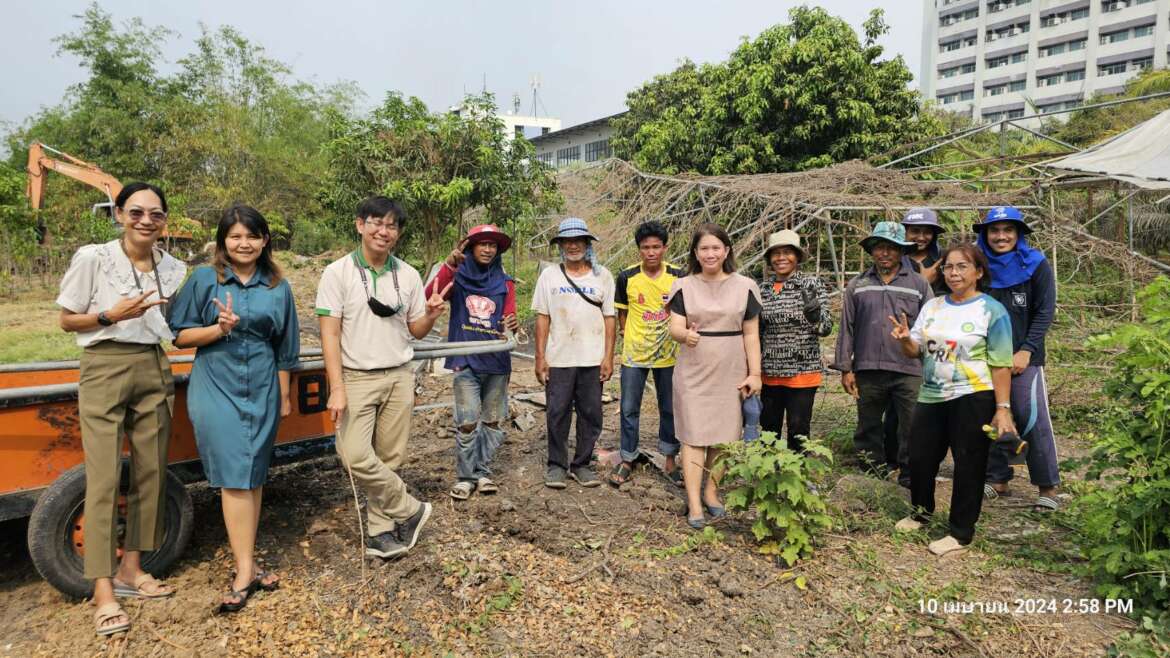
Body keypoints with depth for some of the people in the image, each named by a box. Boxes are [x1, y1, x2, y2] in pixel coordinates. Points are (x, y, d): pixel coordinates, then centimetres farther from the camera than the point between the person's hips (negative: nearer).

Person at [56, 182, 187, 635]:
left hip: (154, 371, 4)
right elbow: (67, 321, 1)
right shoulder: (92, 259, -5)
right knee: (103, 480, -6)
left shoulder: (174, 269, 7)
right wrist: (111, 315, -16)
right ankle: (103, 591, 0)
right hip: (104, 371, -4)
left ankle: (130, 569, 22)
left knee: (150, 474, 7)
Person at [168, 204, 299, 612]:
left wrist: (284, 396, 12)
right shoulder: (204, 279, 1)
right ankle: (246, 570, -1)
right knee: (234, 475, -7)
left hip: (262, 390, 3)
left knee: (254, 476, 8)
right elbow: (181, 335, 2)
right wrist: (221, 328, -16)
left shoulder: (277, 287, 8)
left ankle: (246, 563, 20)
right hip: (216, 387, -3)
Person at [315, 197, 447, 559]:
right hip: (357, 378, -2)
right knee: (356, 457, -14)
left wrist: (430, 316, -11)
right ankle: (410, 510, 6)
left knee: (388, 457, 6)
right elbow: (329, 333, -6)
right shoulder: (338, 272, -3)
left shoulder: (408, 275, 6)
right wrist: (337, 388, -14)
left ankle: (380, 531, 21)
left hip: (399, 377, 3)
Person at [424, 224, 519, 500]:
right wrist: (449, 264, -29)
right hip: (465, 362, -3)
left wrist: (512, 326, -26)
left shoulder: (505, 283, 7)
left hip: (497, 362, 3)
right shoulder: (458, 278, 2)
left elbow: (510, 319, -1)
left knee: (493, 422, 10)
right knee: (467, 423, -5)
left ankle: (482, 472, 23)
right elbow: (430, 296, -17)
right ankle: (465, 477, 10)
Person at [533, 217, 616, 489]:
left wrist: (608, 357, -3)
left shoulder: (603, 276, 4)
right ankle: (557, 465, 19)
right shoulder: (549, 276, 4)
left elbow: (609, 318, 4)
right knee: (557, 413, 4)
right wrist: (540, 357, -2)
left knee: (591, 414, 6)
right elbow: (542, 318, 3)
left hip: (593, 360, 1)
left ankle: (582, 464, 21)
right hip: (558, 359, -1)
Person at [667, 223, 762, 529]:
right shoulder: (683, 286, 2)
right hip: (693, 373, -1)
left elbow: (751, 334, 5)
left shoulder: (744, 286, 3)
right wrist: (685, 335, -29)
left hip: (730, 374, 1)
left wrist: (754, 373, -1)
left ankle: (711, 492, 26)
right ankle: (694, 504, 1)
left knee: (723, 435, 8)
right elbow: (675, 327, -6)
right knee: (694, 436, -3)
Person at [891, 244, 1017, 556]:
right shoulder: (932, 306, 7)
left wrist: (1003, 408, -14)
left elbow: (1000, 365, -9)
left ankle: (961, 532, 20)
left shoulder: (992, 310, -6)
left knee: (968, 466, 5)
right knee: (919, 457, 11)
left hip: (973, 400, -5)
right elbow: (915, 351, 8)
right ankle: (922, 510, 36)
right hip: (931, 396, 5)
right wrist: (905, 339, -15)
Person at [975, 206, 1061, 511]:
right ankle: (998, 479, 20)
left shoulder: (1036, 264, -2)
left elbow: (1044, 313, -4)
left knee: (1033, 420, -7)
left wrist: (1025, 352, -12)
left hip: (1024, 358, -3)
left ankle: (1048, 486, 5)